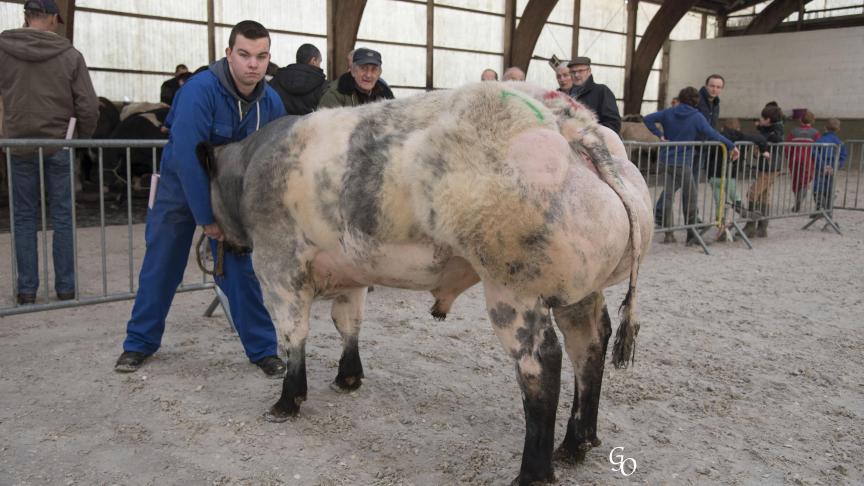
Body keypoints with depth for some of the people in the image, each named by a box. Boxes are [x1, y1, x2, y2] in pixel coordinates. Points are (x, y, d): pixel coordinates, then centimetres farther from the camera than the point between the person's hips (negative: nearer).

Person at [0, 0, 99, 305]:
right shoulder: (70, 55, -5)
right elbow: (89, 106, -6)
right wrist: (84, 138, 8)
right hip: (59, 146, -1)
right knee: (62, 218, 7)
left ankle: (26, 290, 12)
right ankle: (65, 287, 11)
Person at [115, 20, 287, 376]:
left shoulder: (271, 103, -14)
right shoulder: (200, 90, -28)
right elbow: (187, 158, -31)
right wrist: (206, 219, -26)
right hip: (179, 187, -2)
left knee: (241, 270, -3)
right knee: (160, 267, 7)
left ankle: (263, 349, 8)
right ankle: (140, 343, 25)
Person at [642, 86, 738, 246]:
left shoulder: (669, 113, 5)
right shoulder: (697, 117, -7)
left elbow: (648, 119, 1)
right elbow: (713, 135, -12)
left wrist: (660, 135, 0)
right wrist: (731, 146, -4)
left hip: (666, 161, 4)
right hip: (683, 163, -4)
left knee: (667, 195, 7)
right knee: (689, 198, 7)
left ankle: (668, 234, 6)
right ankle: (691, 234, 13)